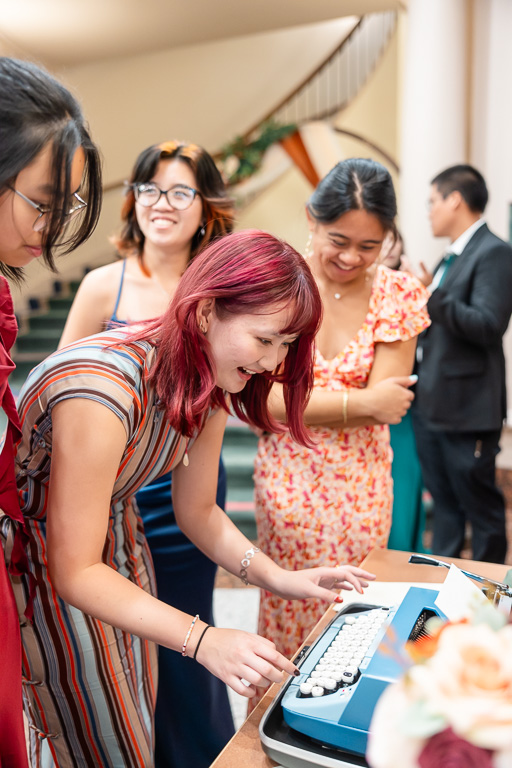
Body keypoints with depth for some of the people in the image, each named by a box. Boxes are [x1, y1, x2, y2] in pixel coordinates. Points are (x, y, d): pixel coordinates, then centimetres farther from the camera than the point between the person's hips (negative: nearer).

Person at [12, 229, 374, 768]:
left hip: (118, 541, 7)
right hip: (39, 561, -6)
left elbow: (197, 511, -1)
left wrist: (278, 578, -13)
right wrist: (203, 641, -35)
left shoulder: (209, 381, -10)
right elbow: (75, 572, -29)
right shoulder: (105, 390, -36)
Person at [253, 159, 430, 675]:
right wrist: (358, 402, -16)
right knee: (288, 615, 11)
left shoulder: (399, 296, -3)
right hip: (287, 480, -1)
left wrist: (296, 399, -14)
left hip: (361, 485, 2)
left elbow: (387, 405, -11)